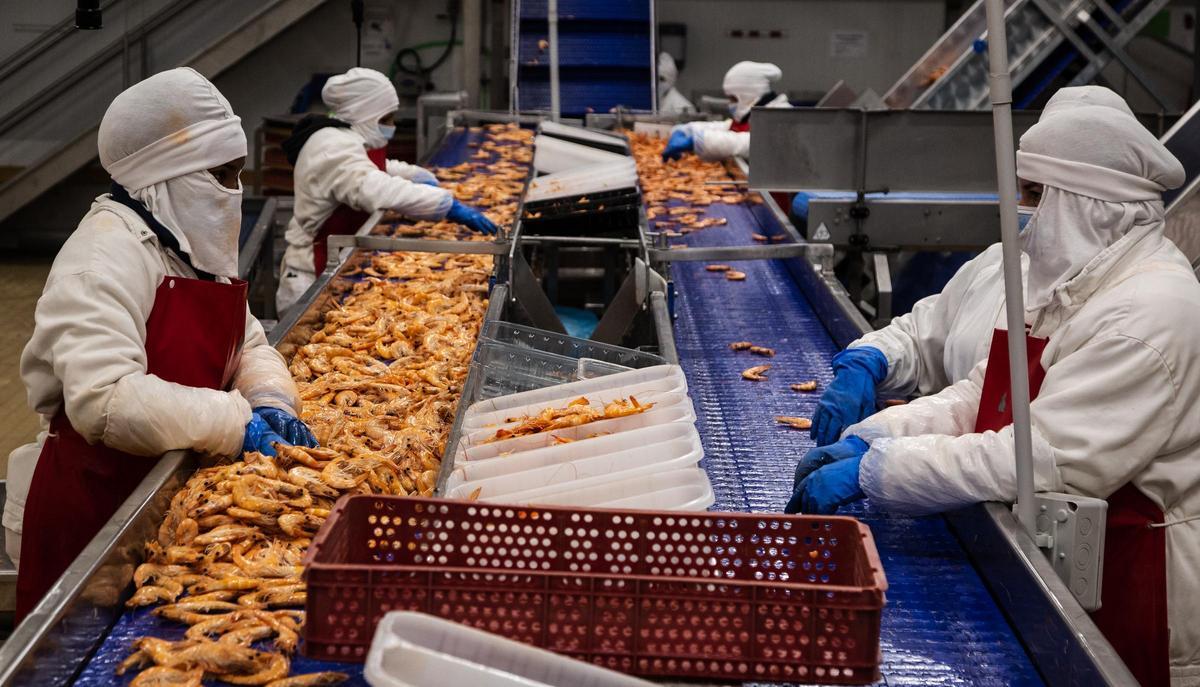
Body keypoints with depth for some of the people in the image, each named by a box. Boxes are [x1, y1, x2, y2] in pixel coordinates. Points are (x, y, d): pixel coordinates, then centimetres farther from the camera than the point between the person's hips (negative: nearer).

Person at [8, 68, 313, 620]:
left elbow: (248, 345, 17)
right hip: (94, 501, -8)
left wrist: (270, 401, -6)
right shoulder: (105, 258, -20)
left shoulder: (194, 245, 12)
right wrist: (236, 424, -27)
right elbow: (106, 399, -32)